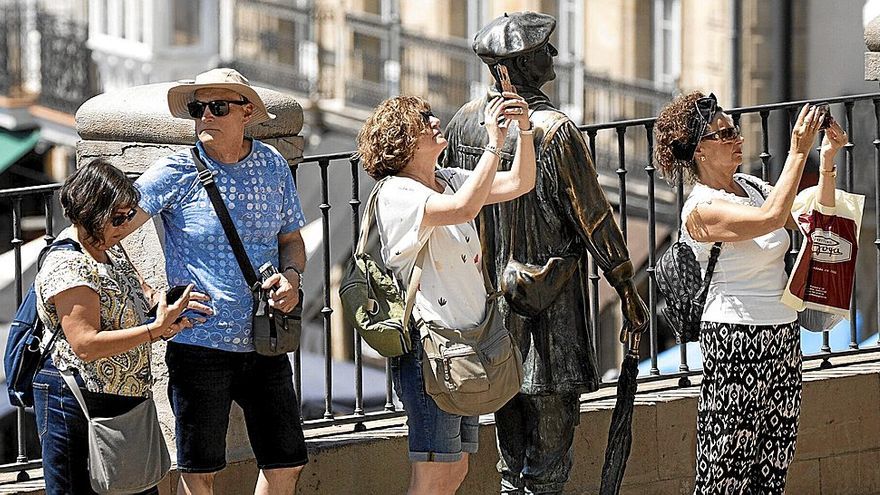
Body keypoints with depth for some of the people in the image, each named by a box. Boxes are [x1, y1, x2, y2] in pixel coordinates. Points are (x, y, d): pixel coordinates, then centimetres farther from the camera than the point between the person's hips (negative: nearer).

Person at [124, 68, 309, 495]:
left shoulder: (273, 166, 5)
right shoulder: (177, 171, -8)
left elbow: (291, 239, 16)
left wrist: (291, 276, -6)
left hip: (264, 344, 4)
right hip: (199, 344, -4)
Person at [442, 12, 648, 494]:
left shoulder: (465, 122, 3)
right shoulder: (555, 131, -16)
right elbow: (593, 219, -12)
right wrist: (627, 291, -2)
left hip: (491, 298, 7)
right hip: (548, 308, -6)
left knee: (511, 453, 15)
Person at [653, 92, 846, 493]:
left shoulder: (752, 187, 10)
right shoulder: (701, 209, -14)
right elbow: (771, 218, -29)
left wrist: (827, 161, -4)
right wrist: (798, 152, -26)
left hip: (783, 336, 8)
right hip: (735, 342, -8)